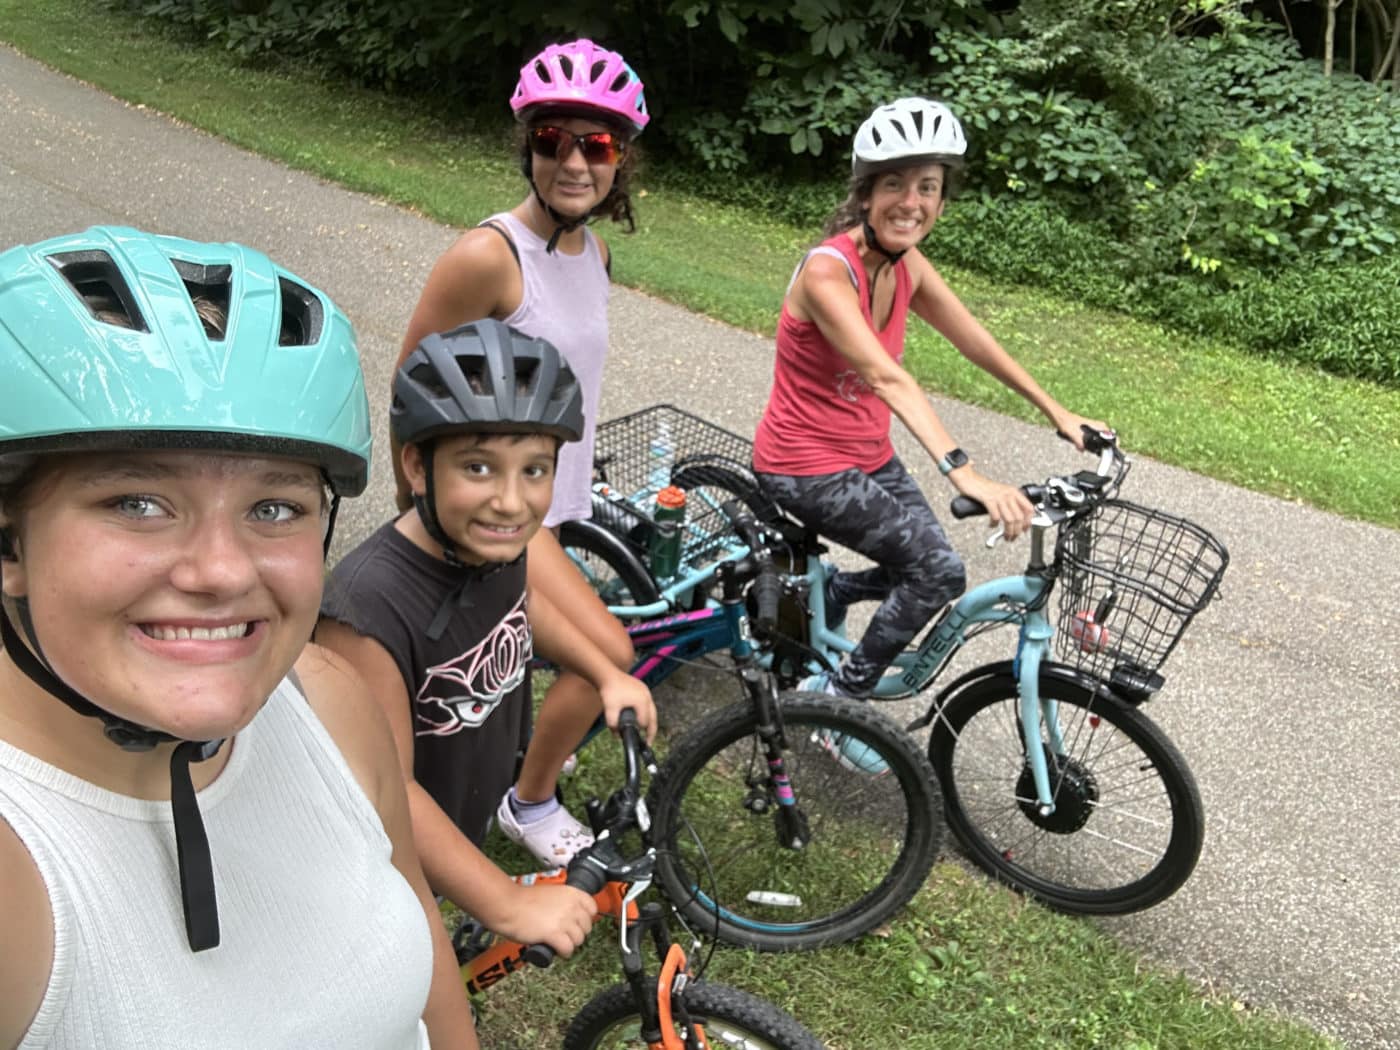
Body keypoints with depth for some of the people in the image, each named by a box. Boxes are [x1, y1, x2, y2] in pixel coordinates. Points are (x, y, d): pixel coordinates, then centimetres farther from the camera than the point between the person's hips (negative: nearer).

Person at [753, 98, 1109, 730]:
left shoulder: (907, 267, -1)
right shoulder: (827, 271, -26)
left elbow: (978, 344, 8)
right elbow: (886, 377, -39)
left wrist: (1058, 413, 10)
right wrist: (964, 474, -49)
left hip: (868, 456, 8)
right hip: (805, 468, -8)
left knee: (923, 571, 8)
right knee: (939, 572, -16)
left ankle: (822, 592, 30)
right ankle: (842, 693, 1)